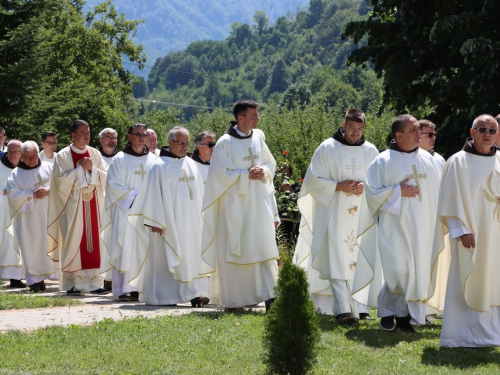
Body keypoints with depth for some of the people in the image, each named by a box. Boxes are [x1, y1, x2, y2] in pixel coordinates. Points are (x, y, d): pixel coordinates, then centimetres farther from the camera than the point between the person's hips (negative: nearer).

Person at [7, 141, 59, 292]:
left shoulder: (49, 168, 7)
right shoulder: (16, 174, 4)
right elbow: (13, 194, -6)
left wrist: (48, 191, -16)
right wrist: (31, 195, -16)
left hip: (48, 215, 1)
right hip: (28, 218, -1)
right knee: (31, 248, -3)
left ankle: (42, 277, 7)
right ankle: (34, 280, -1)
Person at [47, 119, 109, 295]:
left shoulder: (95, 154, 10)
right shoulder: (63, 156, -1)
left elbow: (105, 176, 4)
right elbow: (61, 179, -12)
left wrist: (92, 168, -12)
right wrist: (81, 168, -14)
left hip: (93, 205, 4)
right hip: (73, 206, -3)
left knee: (94, 240, 0)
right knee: (74, 242, -4)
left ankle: (93, 281, 2)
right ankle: (71, 283, 1)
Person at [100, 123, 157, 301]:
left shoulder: (153, 160, 10)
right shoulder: (120, 159, 2)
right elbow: (113, 184, -3)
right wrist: (132, 196, -12)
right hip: (125, 210, -3)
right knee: (125, 248, -7)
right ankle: (124, 289, -7)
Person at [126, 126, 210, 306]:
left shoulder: (191, 164, 11)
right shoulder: (160, 166, -7)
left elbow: (199, 193, 16)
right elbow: (154, 194, -9)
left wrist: (201, 217, 14)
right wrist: (156, 222, -14)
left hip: (191, 221, 6)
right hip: (169, 222, -6)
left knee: (192, 256, 3)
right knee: (167, 257, -2)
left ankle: (195, 292, 5)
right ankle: (164, 296, 3)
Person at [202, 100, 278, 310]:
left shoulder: (258, 140, 9)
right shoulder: (225, 143, -7)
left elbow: (271, 164, 16)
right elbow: (222, 173, -12)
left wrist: (263, 172, -6)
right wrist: (247, 174, -16)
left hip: (258, 204, 5)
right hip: (235, 205, -5)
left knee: (264, 248, -1)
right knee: (233, 252, -1)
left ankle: (269, 294, 0)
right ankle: (233, 300, 5)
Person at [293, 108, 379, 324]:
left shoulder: (371, 151, 8)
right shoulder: (327, 149, 0)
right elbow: (314, 179, -1)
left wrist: (365, 187, -9)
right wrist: (338, 186, -15)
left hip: (361, 215, 3)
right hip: (334, 215, -3)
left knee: (359, 260, 3)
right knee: (337, 261, -11)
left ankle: (358, 307, 9)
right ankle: (343, 310, -18)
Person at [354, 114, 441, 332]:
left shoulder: (428, 160, 8)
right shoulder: (383, 162, -3)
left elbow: (438, 191, 13)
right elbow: (371, 191, -4)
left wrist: (438, 221, 5)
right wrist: (398, 192, -14)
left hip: (422, 229, 4)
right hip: (395, 227, -4)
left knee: (417, 271, 2)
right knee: (399, 272, -10)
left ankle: (403, 313, 11)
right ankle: (388, 311, 8)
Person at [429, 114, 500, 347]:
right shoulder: (458, 162, -4)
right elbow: (453, 199, -6)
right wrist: (461, 230, -14)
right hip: (469, 233, -4)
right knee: (465, 284, -3)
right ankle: (464, 335, 2)